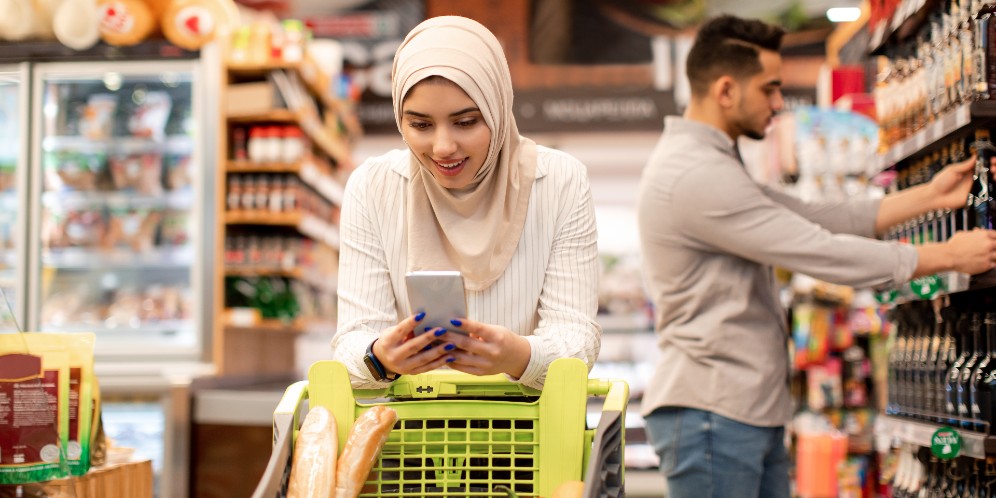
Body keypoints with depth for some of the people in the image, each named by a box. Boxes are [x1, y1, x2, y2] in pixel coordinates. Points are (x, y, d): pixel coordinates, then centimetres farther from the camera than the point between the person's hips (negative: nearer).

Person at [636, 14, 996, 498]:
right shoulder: (697, 176, -19)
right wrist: (948, 256, -9)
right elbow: (821, 252, -19)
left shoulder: (709, 166, 17)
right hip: (712, 410, -10)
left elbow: (810, 219, 14)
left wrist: (929, 195, 11)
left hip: (750, 411, 10)